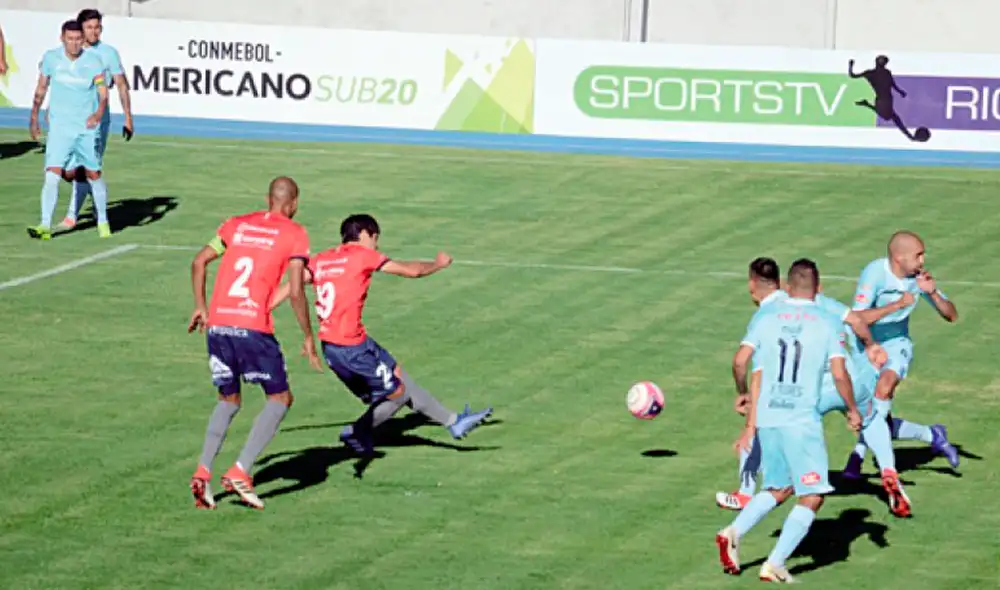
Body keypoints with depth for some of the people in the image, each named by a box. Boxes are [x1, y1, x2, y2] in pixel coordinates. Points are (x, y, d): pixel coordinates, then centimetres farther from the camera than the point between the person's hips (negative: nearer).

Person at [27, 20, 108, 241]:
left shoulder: (93, 62, -6)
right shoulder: (50, 58, -1)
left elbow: (103, 94, -5)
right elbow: (41, 89, 12)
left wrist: (98, 114, -25)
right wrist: (34, 119, 15)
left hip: (87, 128, 0)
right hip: (59, 128, 0)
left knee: (94, 175, 10)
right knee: (52, 175, -14)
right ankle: (45, 226, -17)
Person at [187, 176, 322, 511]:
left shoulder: (237, 225, 17)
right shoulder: (295, 234, 3)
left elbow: (199, 262, 15)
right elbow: (295, 291, -5)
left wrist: (200, 307, 24)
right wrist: (308, 337, 3)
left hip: (217, 323, 5)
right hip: (253, 326, -5)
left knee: (228, 401, 21)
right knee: (280, 398, 9)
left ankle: (203, 472, 4)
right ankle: (240, 472, -6)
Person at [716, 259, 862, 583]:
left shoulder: (766, 317, 8)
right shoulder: (827, 323, 0)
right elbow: (839, 374, -8)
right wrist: (852, 411, 10)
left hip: (767, 419, 5)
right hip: (803, 420, -4)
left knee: (779, 489, 23)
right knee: (812, 497, 5)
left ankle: (733, 533, 4)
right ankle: (775, 564, -6)